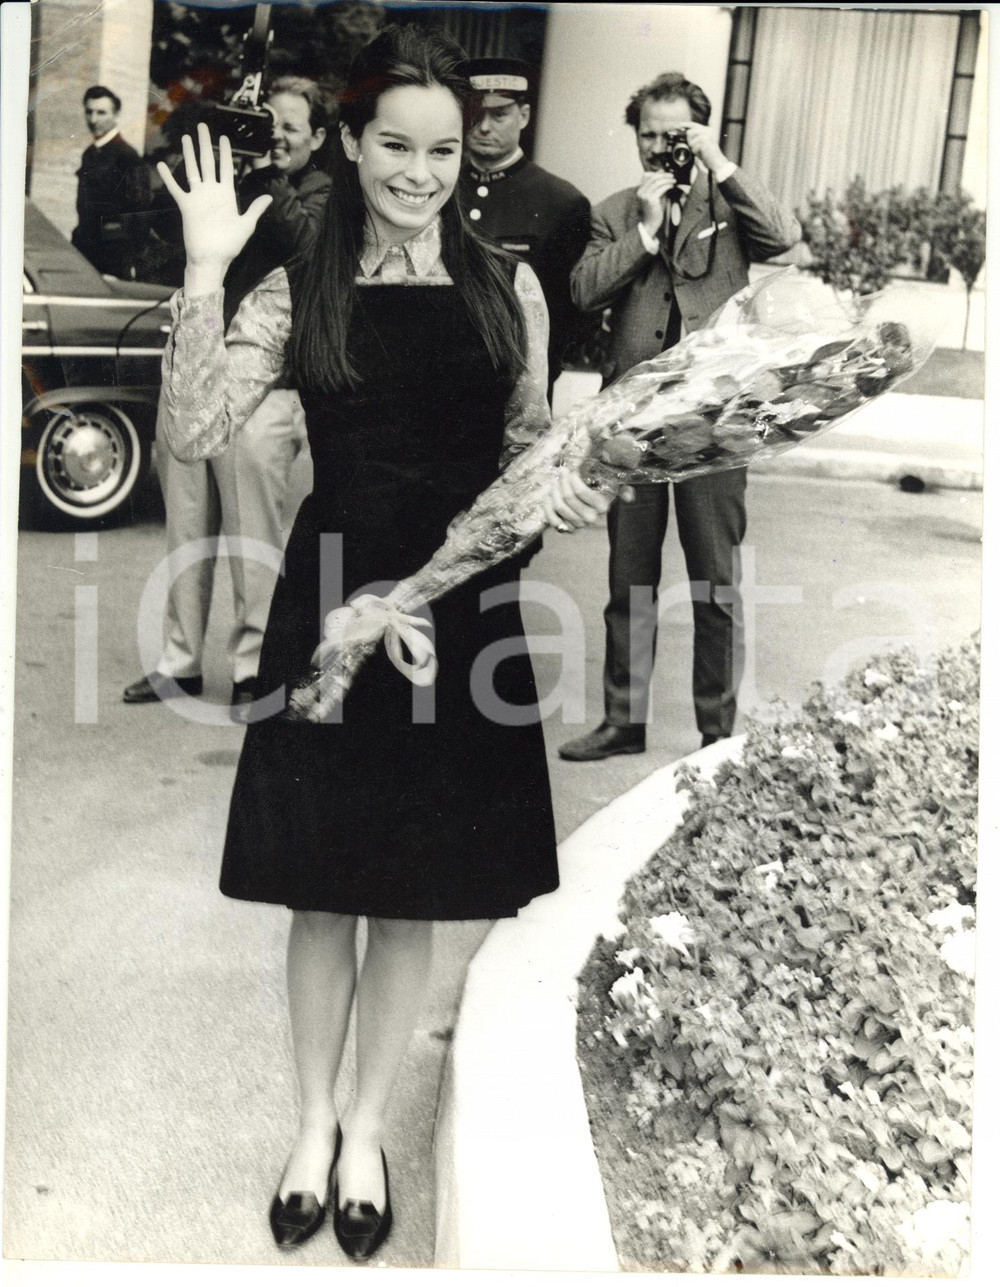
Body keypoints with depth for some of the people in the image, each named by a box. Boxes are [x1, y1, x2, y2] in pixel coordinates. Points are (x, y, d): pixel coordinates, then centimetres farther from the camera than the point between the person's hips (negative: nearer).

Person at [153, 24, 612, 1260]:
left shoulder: (508, 288, 3)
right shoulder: (298, 295, -1)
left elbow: (527, 446, 11)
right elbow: (192, 432, -12)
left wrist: (560, 492, -10)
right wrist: (205, 271, -17)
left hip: (460, 608, 1)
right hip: (331, 600, -1)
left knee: (417, 892, 11)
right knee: (322, 887, 10)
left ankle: (366, 1130, 33)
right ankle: (314, 1120, 34)